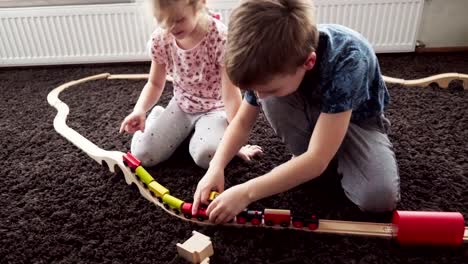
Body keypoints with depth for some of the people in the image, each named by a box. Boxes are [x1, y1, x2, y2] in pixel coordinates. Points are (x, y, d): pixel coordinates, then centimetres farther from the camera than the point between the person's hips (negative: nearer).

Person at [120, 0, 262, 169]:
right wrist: (139, 110, -20)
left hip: (215, 108, -3)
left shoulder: (219, 37, -27)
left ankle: (195, 132, 4)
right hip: (181, 105, 4)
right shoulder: (160, 39, -13)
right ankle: (157, 116, 19)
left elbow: (231, 95, -24)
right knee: (142, 154, -13)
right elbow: (155, 84, 1)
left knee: (206, 155, -32)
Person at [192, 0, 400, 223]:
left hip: (358, 119, -3)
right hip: (313, 109, 4)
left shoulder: (346, 61, -39)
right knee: (271, 96, -29)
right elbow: (242, 122, -12)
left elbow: (317, 160, -40)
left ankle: (337, 154, 1)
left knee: (379, 197, -29)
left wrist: (246, 193, -39)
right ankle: (303, 162, -5)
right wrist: (216, 167, -27)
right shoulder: (273, 61, -24)